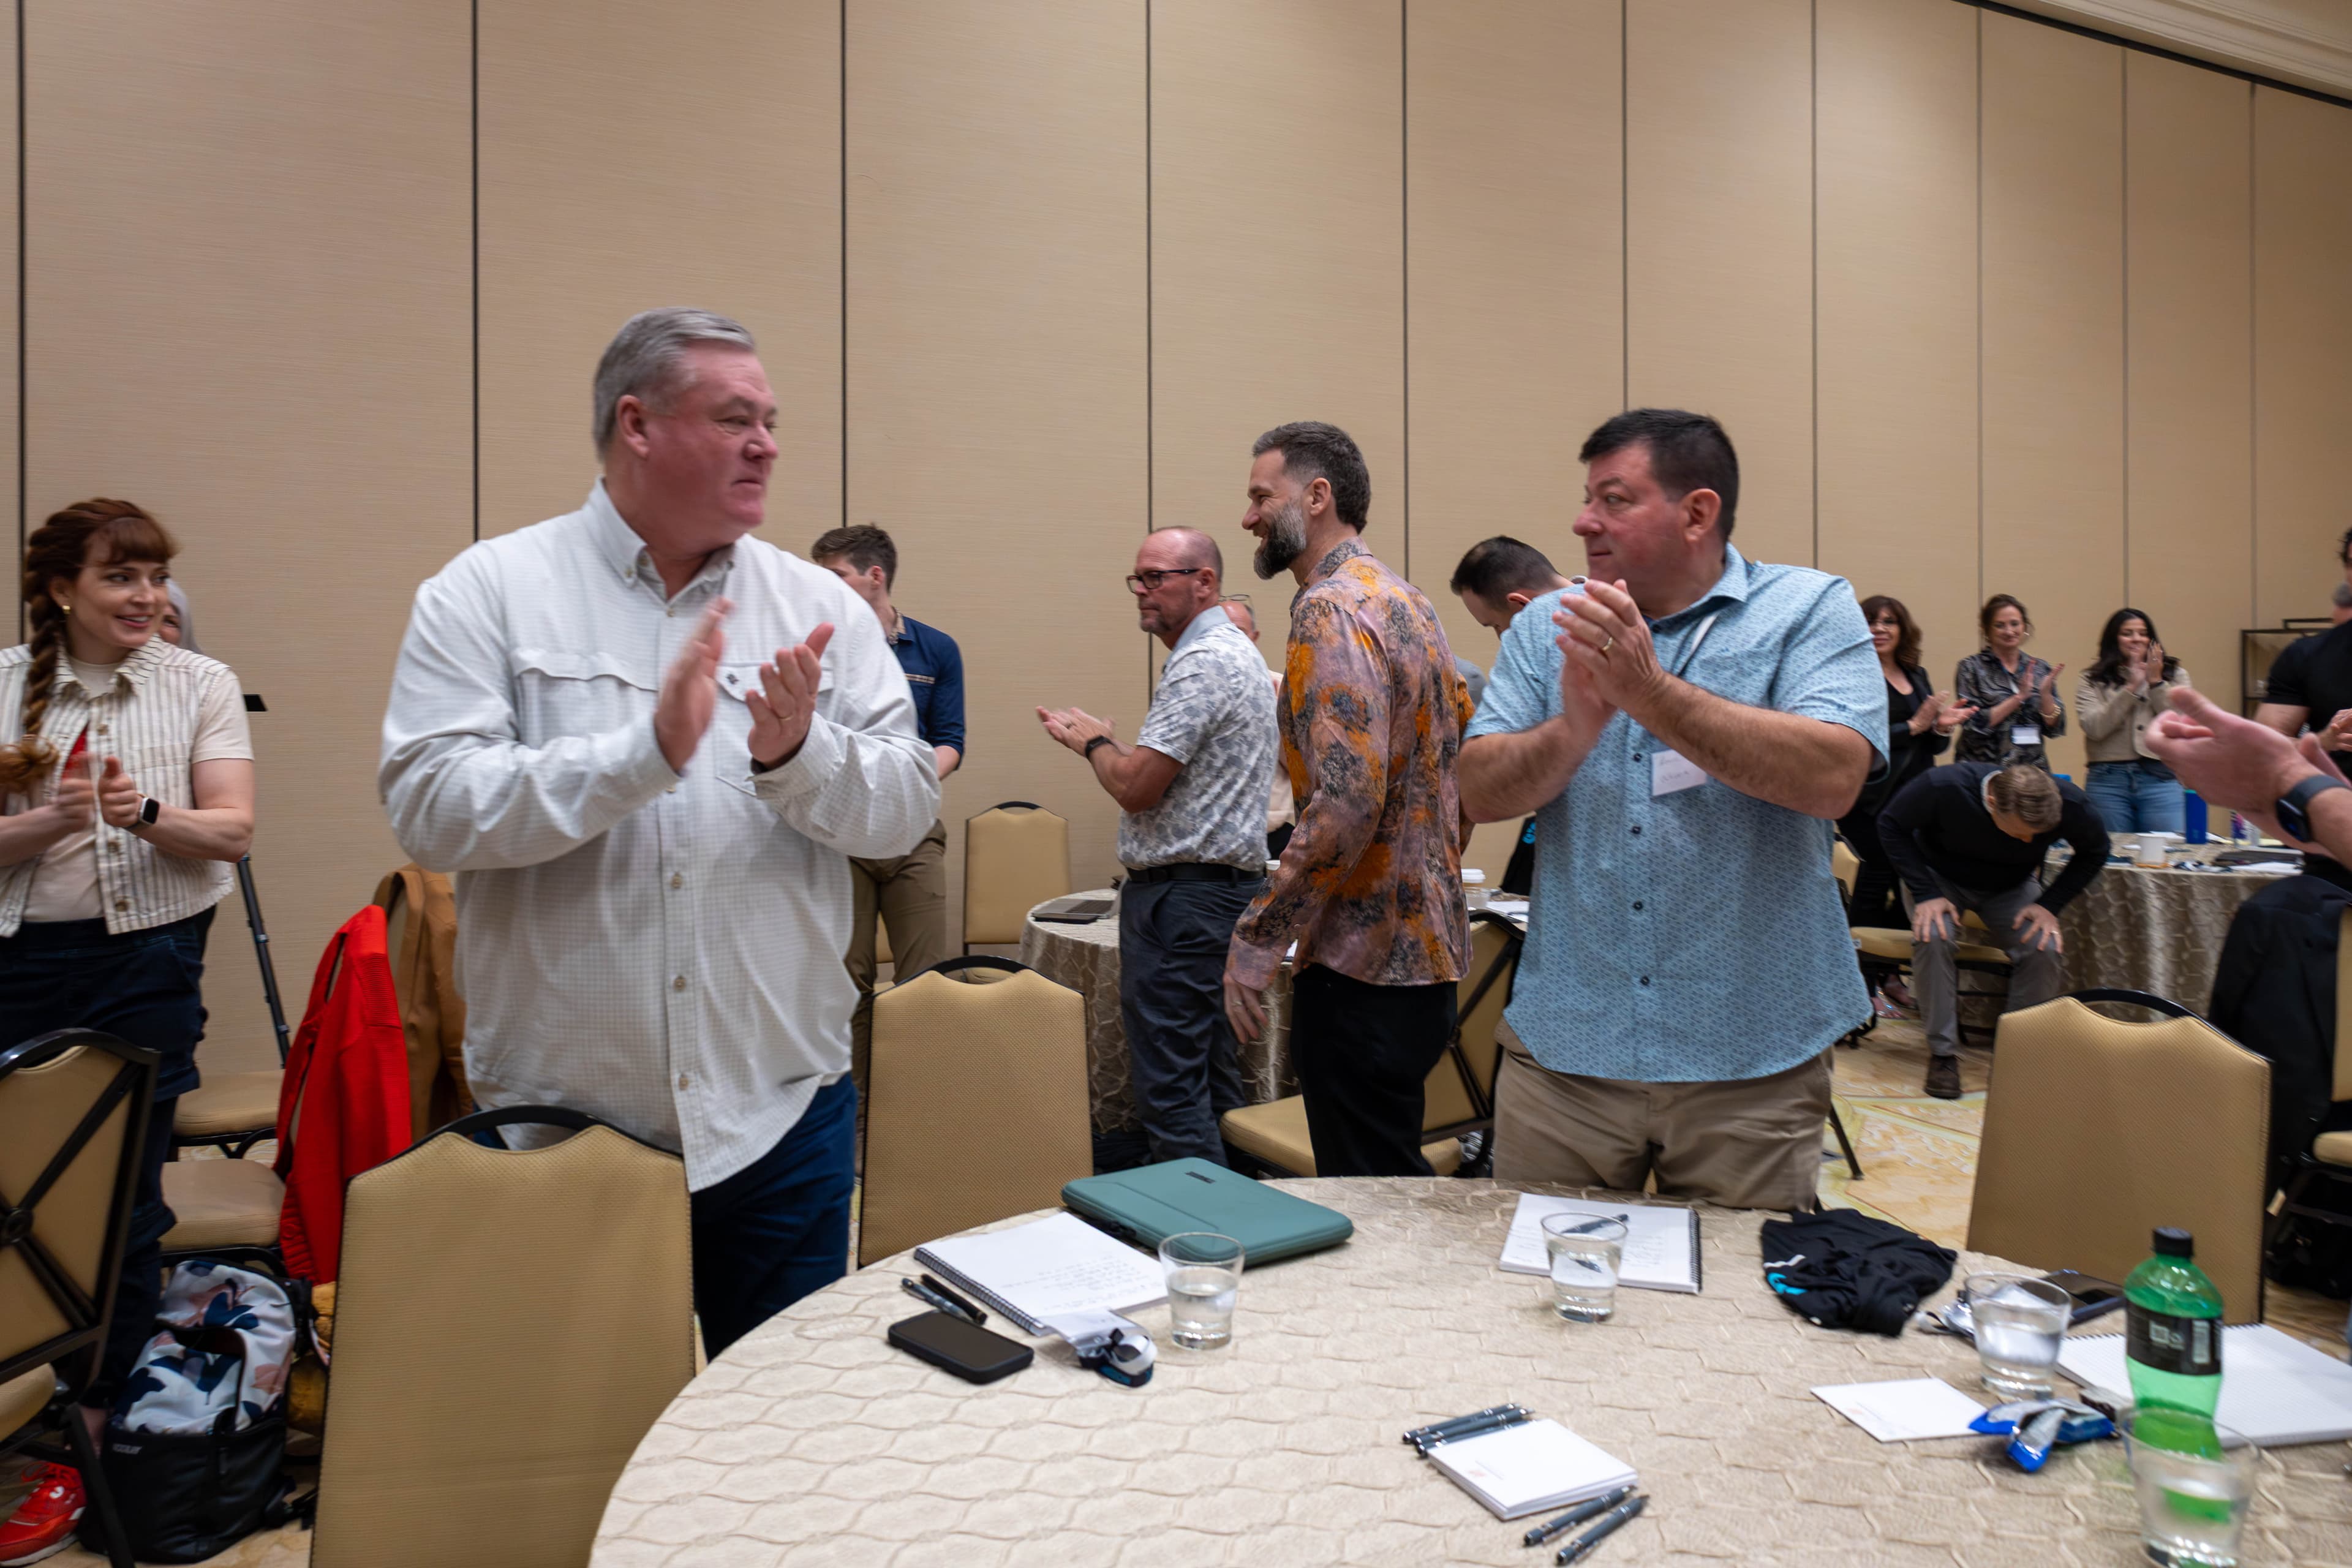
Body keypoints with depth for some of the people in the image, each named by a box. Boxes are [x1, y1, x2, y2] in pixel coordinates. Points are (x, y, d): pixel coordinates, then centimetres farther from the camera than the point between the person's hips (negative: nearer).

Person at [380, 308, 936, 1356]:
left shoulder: (820, 606, 3)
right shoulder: (488, 592, -2)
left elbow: (906, 808, -2)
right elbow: (427, 806, -13)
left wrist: (798, 758, -21)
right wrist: (645, 752, -24)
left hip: (776, 1111, 2)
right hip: (556, 1113, -1)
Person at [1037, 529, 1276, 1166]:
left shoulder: (1202, 663, -16)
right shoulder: (1235, 651, 19)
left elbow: (1135, 786, -20)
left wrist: (1093, 742, -1)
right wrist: (1101, 739, 18)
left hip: (1183, 898, -11)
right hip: (1229, 883, 11)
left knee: (1170, 1088, -7)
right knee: (1214, 1082, 16)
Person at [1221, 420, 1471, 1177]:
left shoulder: (1330, 610, -15)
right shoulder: (1404, 598, 15)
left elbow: (1348, 801, -25)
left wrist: (1258, 938, -18)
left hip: (1361, 965, -10)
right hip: (1423, 948, 10)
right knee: (1395, 1179, 19)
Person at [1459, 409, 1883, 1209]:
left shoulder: (1810, 610, -2)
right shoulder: (1546, 627, 6)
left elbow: (1833, 777, -18)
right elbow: (1481, 792, -2)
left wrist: (1652, 693, -24)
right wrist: (1574, 731, -21)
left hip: (1751, 1061, -2)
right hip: (1562, 1050, 2)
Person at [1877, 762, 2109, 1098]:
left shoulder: (2069, 803, -26)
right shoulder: (1943, 787, -35)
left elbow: (2095, 852, -4)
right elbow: (1891, 825, -18)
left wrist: (2050, 904, -17)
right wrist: (1925, 894, -26)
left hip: (2011, 887, 2)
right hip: (1940, 878, -2)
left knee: (2044, 948, -25)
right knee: (1932, 937, -33)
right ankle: (1942, 1051, -18)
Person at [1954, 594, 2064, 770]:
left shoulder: (2040, 668, 8)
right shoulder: (1971, 668, -2)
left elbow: (2054, 729, 4)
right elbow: (1974, 726, -13)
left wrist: (2045, 693, -11)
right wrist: (2019, 697, -16)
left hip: (2033, 768, 3)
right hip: (1984, 769, -3)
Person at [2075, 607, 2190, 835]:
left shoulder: (2175, 675, 12)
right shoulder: (2092, 681, 8)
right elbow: (2094, 728, -7)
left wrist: (2156, 683, -4)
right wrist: (2131, 688, -9)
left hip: (2161, 779, 1)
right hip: (2108, 782, -1)